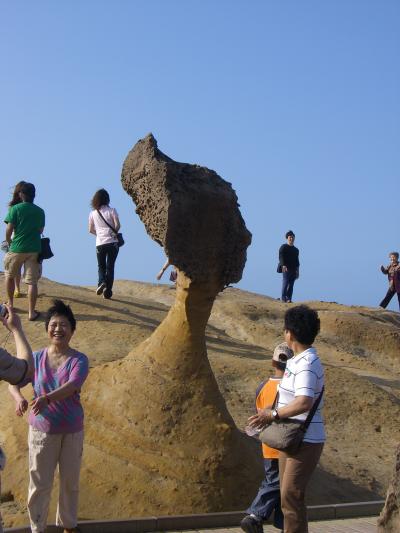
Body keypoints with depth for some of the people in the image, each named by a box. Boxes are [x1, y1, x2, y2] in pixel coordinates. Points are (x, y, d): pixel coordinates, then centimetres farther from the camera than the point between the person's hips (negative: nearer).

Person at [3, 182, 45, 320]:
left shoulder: (15, 208, -5)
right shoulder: (40, 211, 5)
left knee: (9, 276, 21)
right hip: (34, 249, 2)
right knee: (32, 282, 0)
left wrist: (8, 241, 10)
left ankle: (10, 304, 30)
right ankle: (31, 312, -3)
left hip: (17, 248, -2)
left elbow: (9, 229, -7)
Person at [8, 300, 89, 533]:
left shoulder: (79, 360, -11)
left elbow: (71, 386, -28)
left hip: (72, 430, 0)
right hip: (42, 430, 0)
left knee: (70, 481, 14)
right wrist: (19, 398, -30)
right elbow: (14, 382, -6)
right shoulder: (36, 358, -4)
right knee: (40, 483, 7)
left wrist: (46, 398, -46)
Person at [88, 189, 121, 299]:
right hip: (112, 242, -1)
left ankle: (101, 282, -11)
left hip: (99, 243, 1)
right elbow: (117, 226, -9)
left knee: (101, 266, 16)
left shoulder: (93, 213, 3)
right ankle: (108, 290, 3)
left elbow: (91, 230, 9)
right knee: (110, 267, 6)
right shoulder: (111, 210, -4)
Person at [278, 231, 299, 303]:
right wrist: (283, 265, -23)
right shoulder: (283, 247, 1)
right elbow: (281, 257, -9)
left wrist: (297, 270, 16)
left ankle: (289, 298, 1)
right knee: (285, 283, -11)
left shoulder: (296, 249, 21)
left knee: (291, 284, 1)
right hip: (286, 269, -6)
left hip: (293, 270, 6)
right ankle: (283, 298, -9)